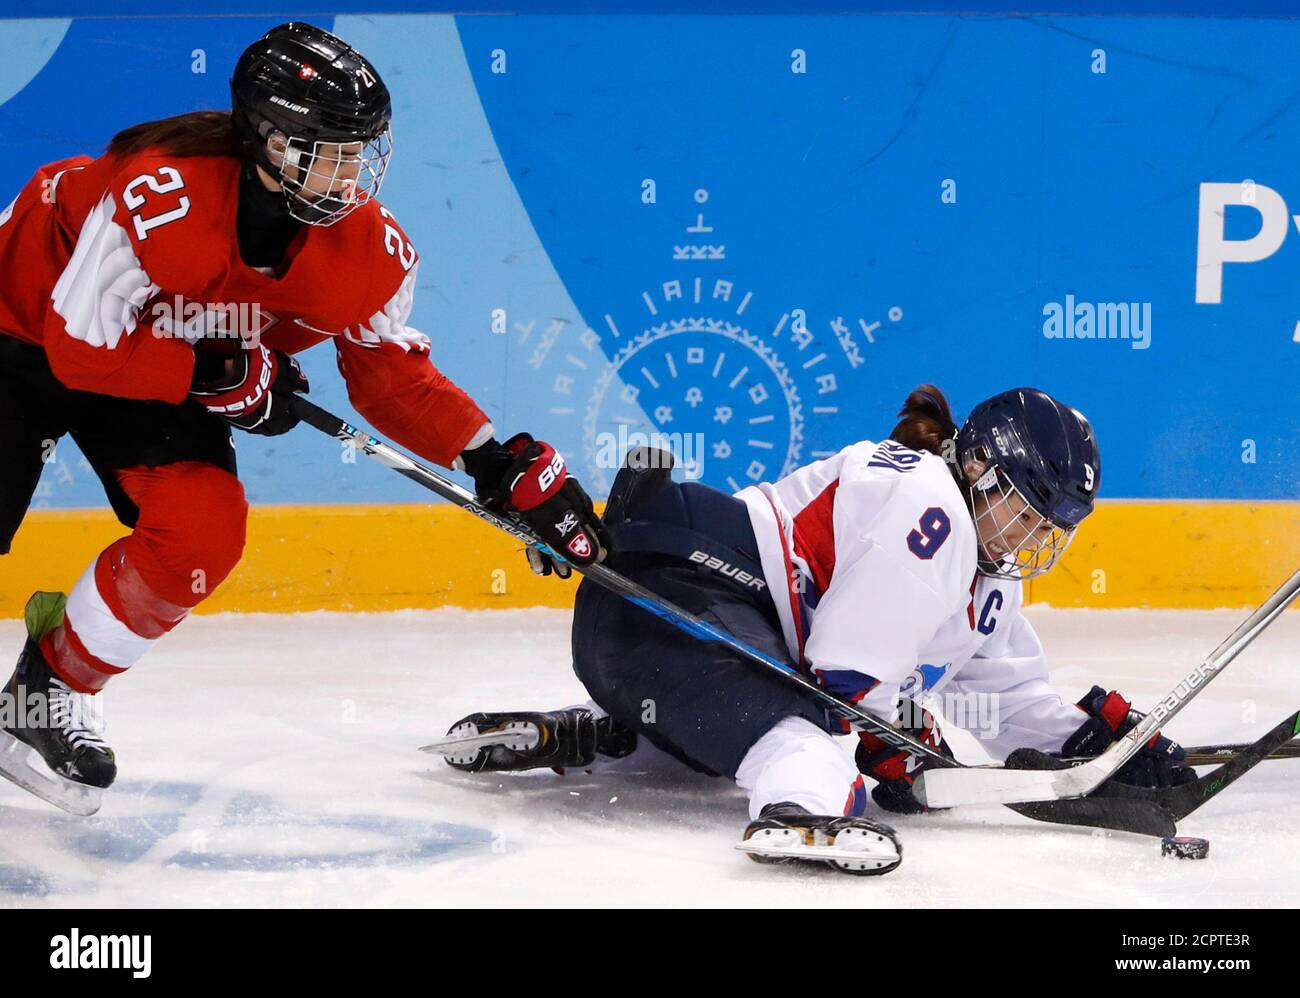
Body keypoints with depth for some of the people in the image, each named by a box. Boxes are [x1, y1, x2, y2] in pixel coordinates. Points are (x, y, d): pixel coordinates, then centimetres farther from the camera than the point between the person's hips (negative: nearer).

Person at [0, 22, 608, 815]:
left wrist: (503, 465, -16)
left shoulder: (371, 252, -20)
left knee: (201, 530, -15)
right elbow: (82, 344, -30)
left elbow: (392, 371, -6)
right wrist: (223, 377, -27)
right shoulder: (158, 196, -38)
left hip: (161, 365, 5)